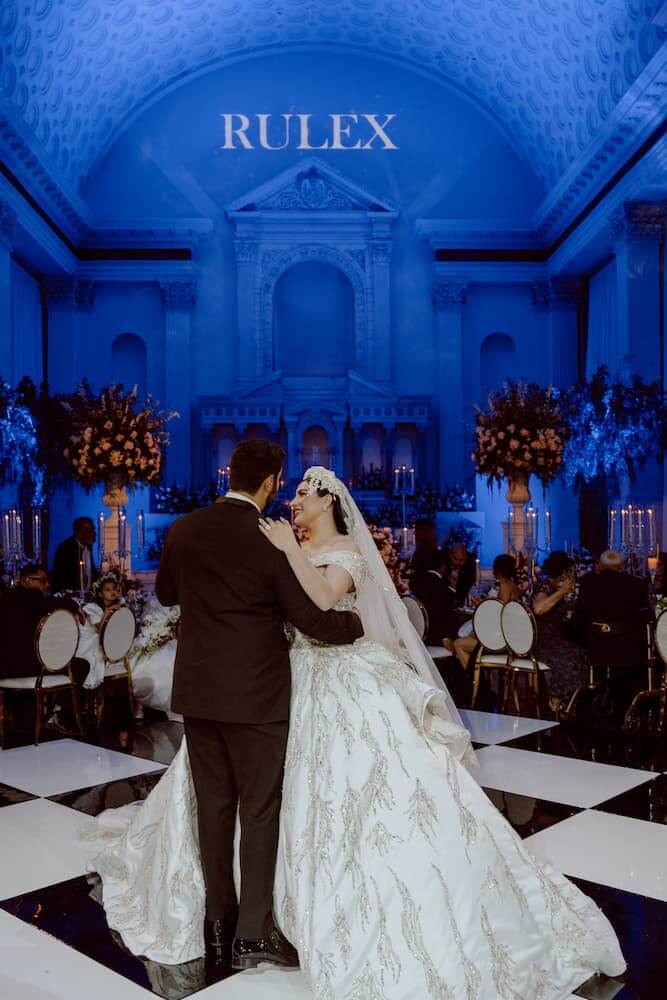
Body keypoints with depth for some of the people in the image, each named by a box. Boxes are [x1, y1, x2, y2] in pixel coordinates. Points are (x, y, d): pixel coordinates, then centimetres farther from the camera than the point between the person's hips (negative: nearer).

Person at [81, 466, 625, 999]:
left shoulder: (349, 548, -8)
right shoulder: (294, 550, 12)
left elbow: (325, 598, -27)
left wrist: (290, 549, -26)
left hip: (345, 682, -7)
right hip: (301, 679, 7)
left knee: (382, 786, -14)